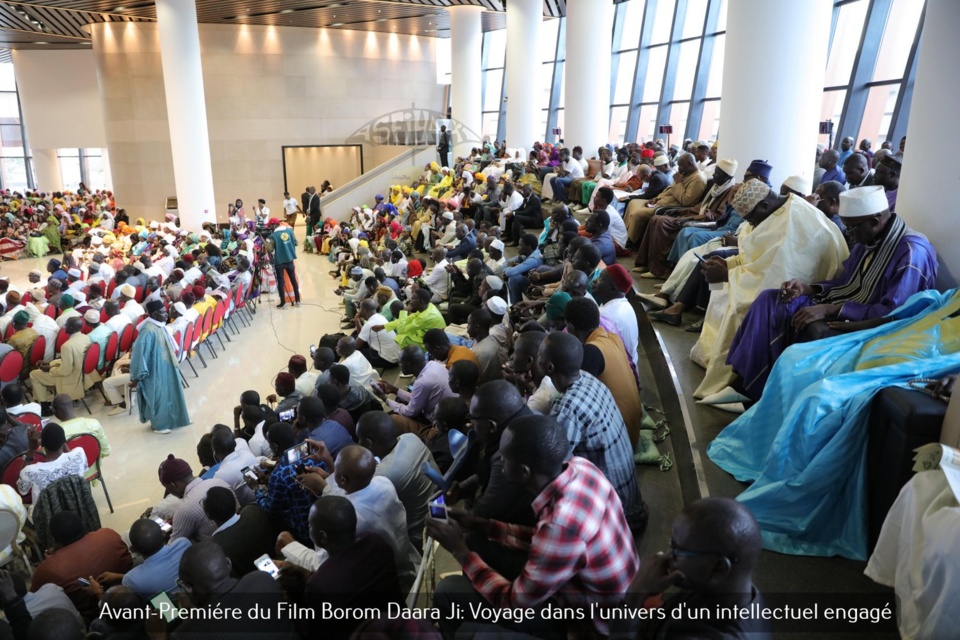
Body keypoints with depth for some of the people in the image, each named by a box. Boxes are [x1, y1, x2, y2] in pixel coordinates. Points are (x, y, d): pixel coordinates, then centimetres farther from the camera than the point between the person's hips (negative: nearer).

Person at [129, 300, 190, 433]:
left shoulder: (159, 326, 2)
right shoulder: (148, 331, -26)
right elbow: (139, 352, -25)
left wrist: (174, 361, 23)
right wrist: (137, 375, -21)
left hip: (165, 367, 9)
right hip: (156, 370, -9)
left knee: (168, 393, 19)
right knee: (158, 396, 5)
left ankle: (166, 420, 34)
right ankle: (159, 424, 21)